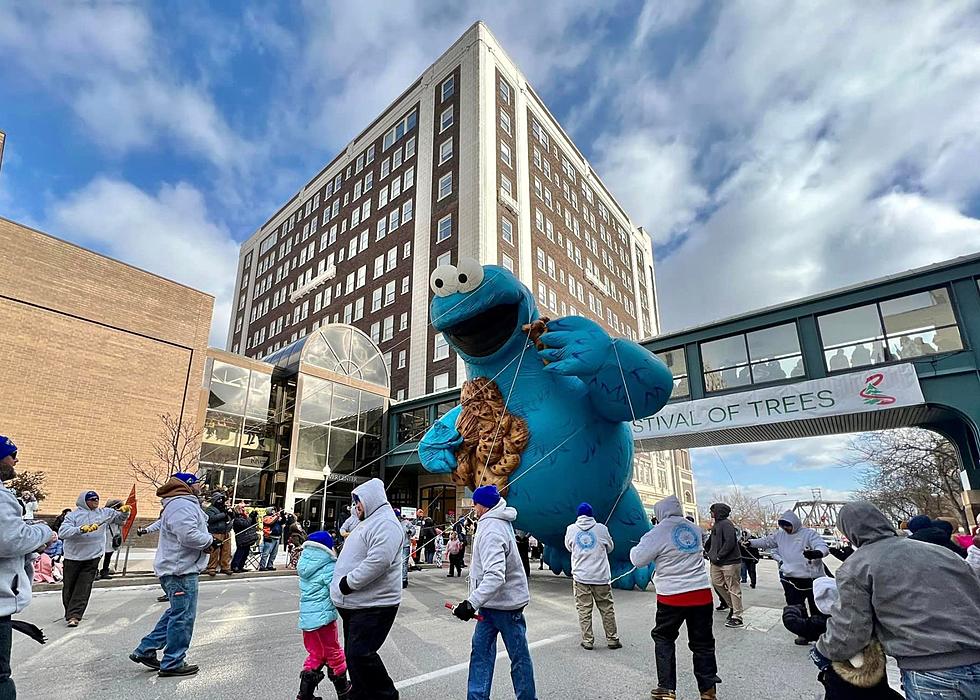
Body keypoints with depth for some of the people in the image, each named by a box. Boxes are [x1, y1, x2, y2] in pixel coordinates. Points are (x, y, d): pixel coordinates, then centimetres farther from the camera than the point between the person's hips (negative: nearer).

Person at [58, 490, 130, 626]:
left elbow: (120, 518, 12)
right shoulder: (73, 515, -5)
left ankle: (74, 615, 1)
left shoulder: (104, 513, 5)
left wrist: (124, 512, -10)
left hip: (92, 558, 1)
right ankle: (70, 613, 32)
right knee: (69, 588, 13)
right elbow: (62, 532, -16)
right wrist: (81, 529, -31)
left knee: (83, 589, -3)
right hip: (73, 557, -1)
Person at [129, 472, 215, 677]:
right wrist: (210, 540, -14)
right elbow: (189, 536, -30)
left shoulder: (184, 504, 17)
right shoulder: (182, 505, -20)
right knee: (183, 616, -1)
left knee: (176, 612, 23)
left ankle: (145, 650, 29)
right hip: (181, 570, -11)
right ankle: (172, 664, 10)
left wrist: (206, 539, 8)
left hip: (177, 568, 11)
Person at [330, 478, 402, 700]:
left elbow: (378, 561, -30)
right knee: (353, 654, 15)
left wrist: (348, 583, -22)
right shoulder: (369, 522, 18)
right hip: (355, 604, 10)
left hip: (373, 606, -10)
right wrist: (342, 585, 16)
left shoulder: (385, 524, -17)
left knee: (360, 654, -9)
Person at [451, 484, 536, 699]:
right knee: (480, 651, 11)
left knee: (519, 656, 7)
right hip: (490, 602, 9)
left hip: (505, 603, -9)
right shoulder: (499, 521, 4)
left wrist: (472, 603, -39)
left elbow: (495, 576, -37)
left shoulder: (491, 531, -26)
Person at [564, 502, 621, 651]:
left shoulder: (571, 529, 0)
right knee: (607, 609, 11)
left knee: (584, 610, 6)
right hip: (601, 577, 0)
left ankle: (587, 640, 8)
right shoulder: (601, 528, -2)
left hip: (580, 576, 0)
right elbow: (610, 547, 12)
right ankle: (612, 639, 18)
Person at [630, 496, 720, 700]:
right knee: (702, 642, 15)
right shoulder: (695, 529, 6)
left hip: (672, 596, -4)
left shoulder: (659, 531, -12)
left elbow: (638, 560, -9)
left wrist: (636, 548, 11)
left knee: (664, 638, 14)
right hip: (702, 593, 4)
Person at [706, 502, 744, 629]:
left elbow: (730, 542, -23)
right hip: (717, 563, 10)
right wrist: (711, 554, 13)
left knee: (733, 589, -2)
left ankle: (737, 618, 4)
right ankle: (732, 606, 28)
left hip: (730, 562, -10)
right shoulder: (716, 525, 13)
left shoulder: (726, 524, -15)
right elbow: (711, 541, 23)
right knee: (716, 582, 12)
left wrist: (718, 556, -19)